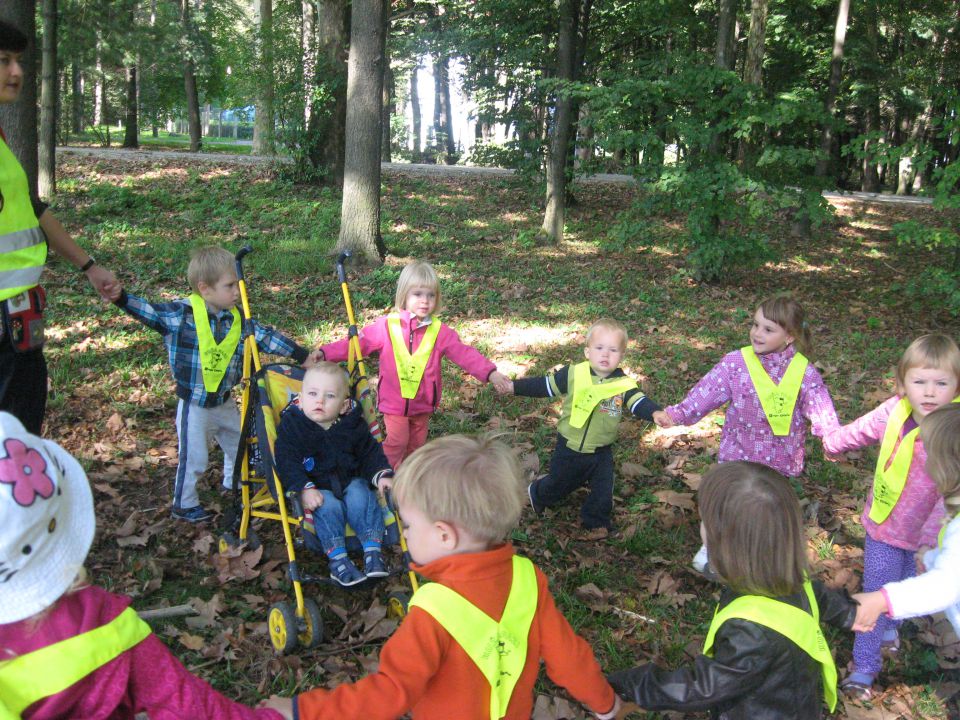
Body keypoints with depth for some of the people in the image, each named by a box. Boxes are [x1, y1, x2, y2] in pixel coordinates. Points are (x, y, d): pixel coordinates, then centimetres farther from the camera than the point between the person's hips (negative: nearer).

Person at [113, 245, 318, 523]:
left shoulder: (238, 320, -5)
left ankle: (234, 484, 51)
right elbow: (148, 311, -20)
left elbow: (267, 338, -1)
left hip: (225, 402, 6)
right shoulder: (181, 313, -18)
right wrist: (120, 297, -37)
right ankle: (184, 505, 28)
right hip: (194, 405, -6)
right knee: (194, 458, 6)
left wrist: (303, 356, 0)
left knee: (238, 445, 24)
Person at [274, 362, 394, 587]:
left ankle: (373, 550, -19)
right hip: (316, 487, -2)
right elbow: (286, 462, -16)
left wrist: (382, 474, -13)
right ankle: (337, 558, -23)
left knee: (361, 497, -25)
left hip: (351, 480, 2)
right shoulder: (291, 425, -11)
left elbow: (370, 453, 5)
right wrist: (304, 489, -30)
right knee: (329, 506, -30)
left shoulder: (354, 425, -3)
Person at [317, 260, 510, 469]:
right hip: (394, 402, -2)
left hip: (423, 404, 3)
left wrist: (490, 373, -25)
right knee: (397, 441, -8)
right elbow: (357, 343, -7)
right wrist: (324, 353, -18)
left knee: (417, 444, 14)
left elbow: (465, 353, -11)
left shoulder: (440, 332, -5)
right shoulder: (386, 326, -8)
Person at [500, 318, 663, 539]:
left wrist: (655, 412, -43)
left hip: (601, 452, 0)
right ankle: (537, 494, 53)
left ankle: (596, 522, 34)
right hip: (569, 448, 0)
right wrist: (514, 386, -6)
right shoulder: (573, 375, -14)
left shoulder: (623, 385, -13)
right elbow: (544, 386, -4)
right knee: (558, 485, 21)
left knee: (603, 493, 7)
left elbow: (639, 402, -22)